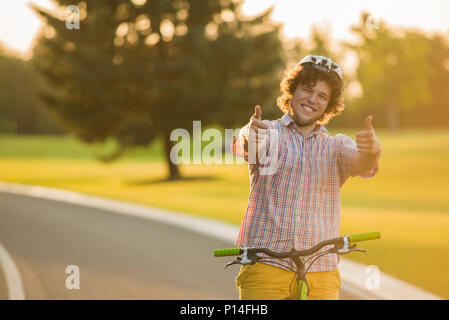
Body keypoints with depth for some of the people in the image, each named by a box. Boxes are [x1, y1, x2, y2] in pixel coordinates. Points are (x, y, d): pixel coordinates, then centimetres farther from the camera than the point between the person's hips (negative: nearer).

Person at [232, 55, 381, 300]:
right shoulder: (268, 133, 5)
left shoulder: (336, 147, 13)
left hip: (321, 273, 2)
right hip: (265, 268, -2)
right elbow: (243, 144, -18)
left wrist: (371, 151, -34)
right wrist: (249, 136, -43)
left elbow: (360, 164, -9)